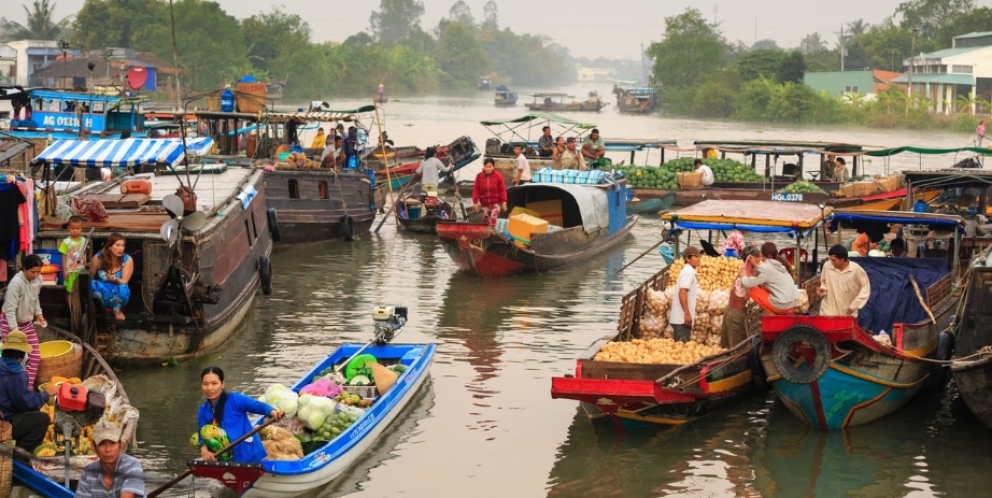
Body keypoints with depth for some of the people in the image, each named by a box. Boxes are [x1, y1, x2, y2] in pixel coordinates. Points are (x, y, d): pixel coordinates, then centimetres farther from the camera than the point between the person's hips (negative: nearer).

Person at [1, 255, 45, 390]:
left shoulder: (38, 279, -6)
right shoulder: (16, 283, -28)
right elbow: (10, 309, -29)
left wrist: (38, 313, -1)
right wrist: (14, 330, -33)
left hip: (27, 323, 7)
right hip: (10, 323, -7)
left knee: (35, 356, 5)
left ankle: (28, 387, 15)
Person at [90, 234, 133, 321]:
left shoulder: (127, 260, -10)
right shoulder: (98, 257, -9)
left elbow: (124, 282, -14)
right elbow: (90, 277, 0)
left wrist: (114, 279, -33)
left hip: (118, 294, 0)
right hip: (101, 291, 0)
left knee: (123, 289, -36)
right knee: (92, 284, -33)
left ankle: (117, 309, -3)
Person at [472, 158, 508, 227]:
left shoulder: (498, 176, -6)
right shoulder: (479, 176, -2)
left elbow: (502, 190, -4)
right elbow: (476, 190, 0)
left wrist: (504, 202, -8)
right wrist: (475, 202, -3)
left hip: (496, 202, -3)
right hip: (484, 203, 3)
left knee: (493, 218, -20)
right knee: (486, 220, 12)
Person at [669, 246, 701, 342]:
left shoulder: (688, 271, 17)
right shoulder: (689, 271, -12)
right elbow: (682, 293, -21)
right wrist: (687, 313, -22)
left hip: (681, 317, 10)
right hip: (682, 318, -10)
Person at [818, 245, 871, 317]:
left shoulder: (856, 269, -15)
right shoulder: (827, 266, -9)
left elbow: (865, 289, -5)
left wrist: (854, 306, -9)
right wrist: (822, 289, -11)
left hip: (847, 313, -1)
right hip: (828, 311, 2)